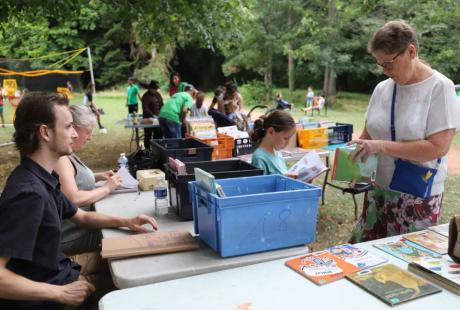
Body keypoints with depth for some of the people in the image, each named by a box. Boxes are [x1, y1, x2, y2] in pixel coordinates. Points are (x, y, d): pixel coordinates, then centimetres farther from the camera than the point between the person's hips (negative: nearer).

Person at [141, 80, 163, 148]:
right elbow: (145, 108, -18)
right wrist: (153, 115, -27)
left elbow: (161, 105, 16)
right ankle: (147, 149, 11)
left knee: (159, 134, 6)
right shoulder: (146, 96, -9)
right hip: (148, 118, -6)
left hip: (158, 118, 6)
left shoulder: (158, 94, 11)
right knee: (148, 135, 2)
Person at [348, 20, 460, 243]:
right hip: (379, 190, 5)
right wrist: (353, 162, -8)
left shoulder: (440, 87, -10)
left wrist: (382, 146, -21)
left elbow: (438, 147, -17)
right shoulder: (382, 88, 4)